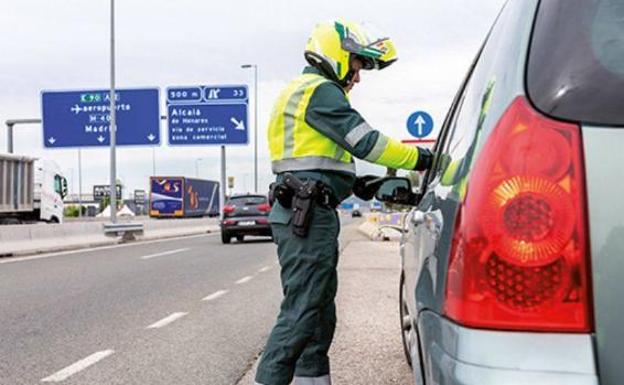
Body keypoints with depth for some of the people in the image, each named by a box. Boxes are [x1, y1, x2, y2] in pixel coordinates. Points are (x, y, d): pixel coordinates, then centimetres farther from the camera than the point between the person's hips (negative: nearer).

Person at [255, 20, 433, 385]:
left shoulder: (306, 91, 26)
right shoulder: (321, 90, -7)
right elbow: (366, 142, -16)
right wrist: (421, 159, -9)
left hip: (304, 213, 11)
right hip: (308, 214, -11)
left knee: (319, 312, 15)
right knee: (301, 312, -11)